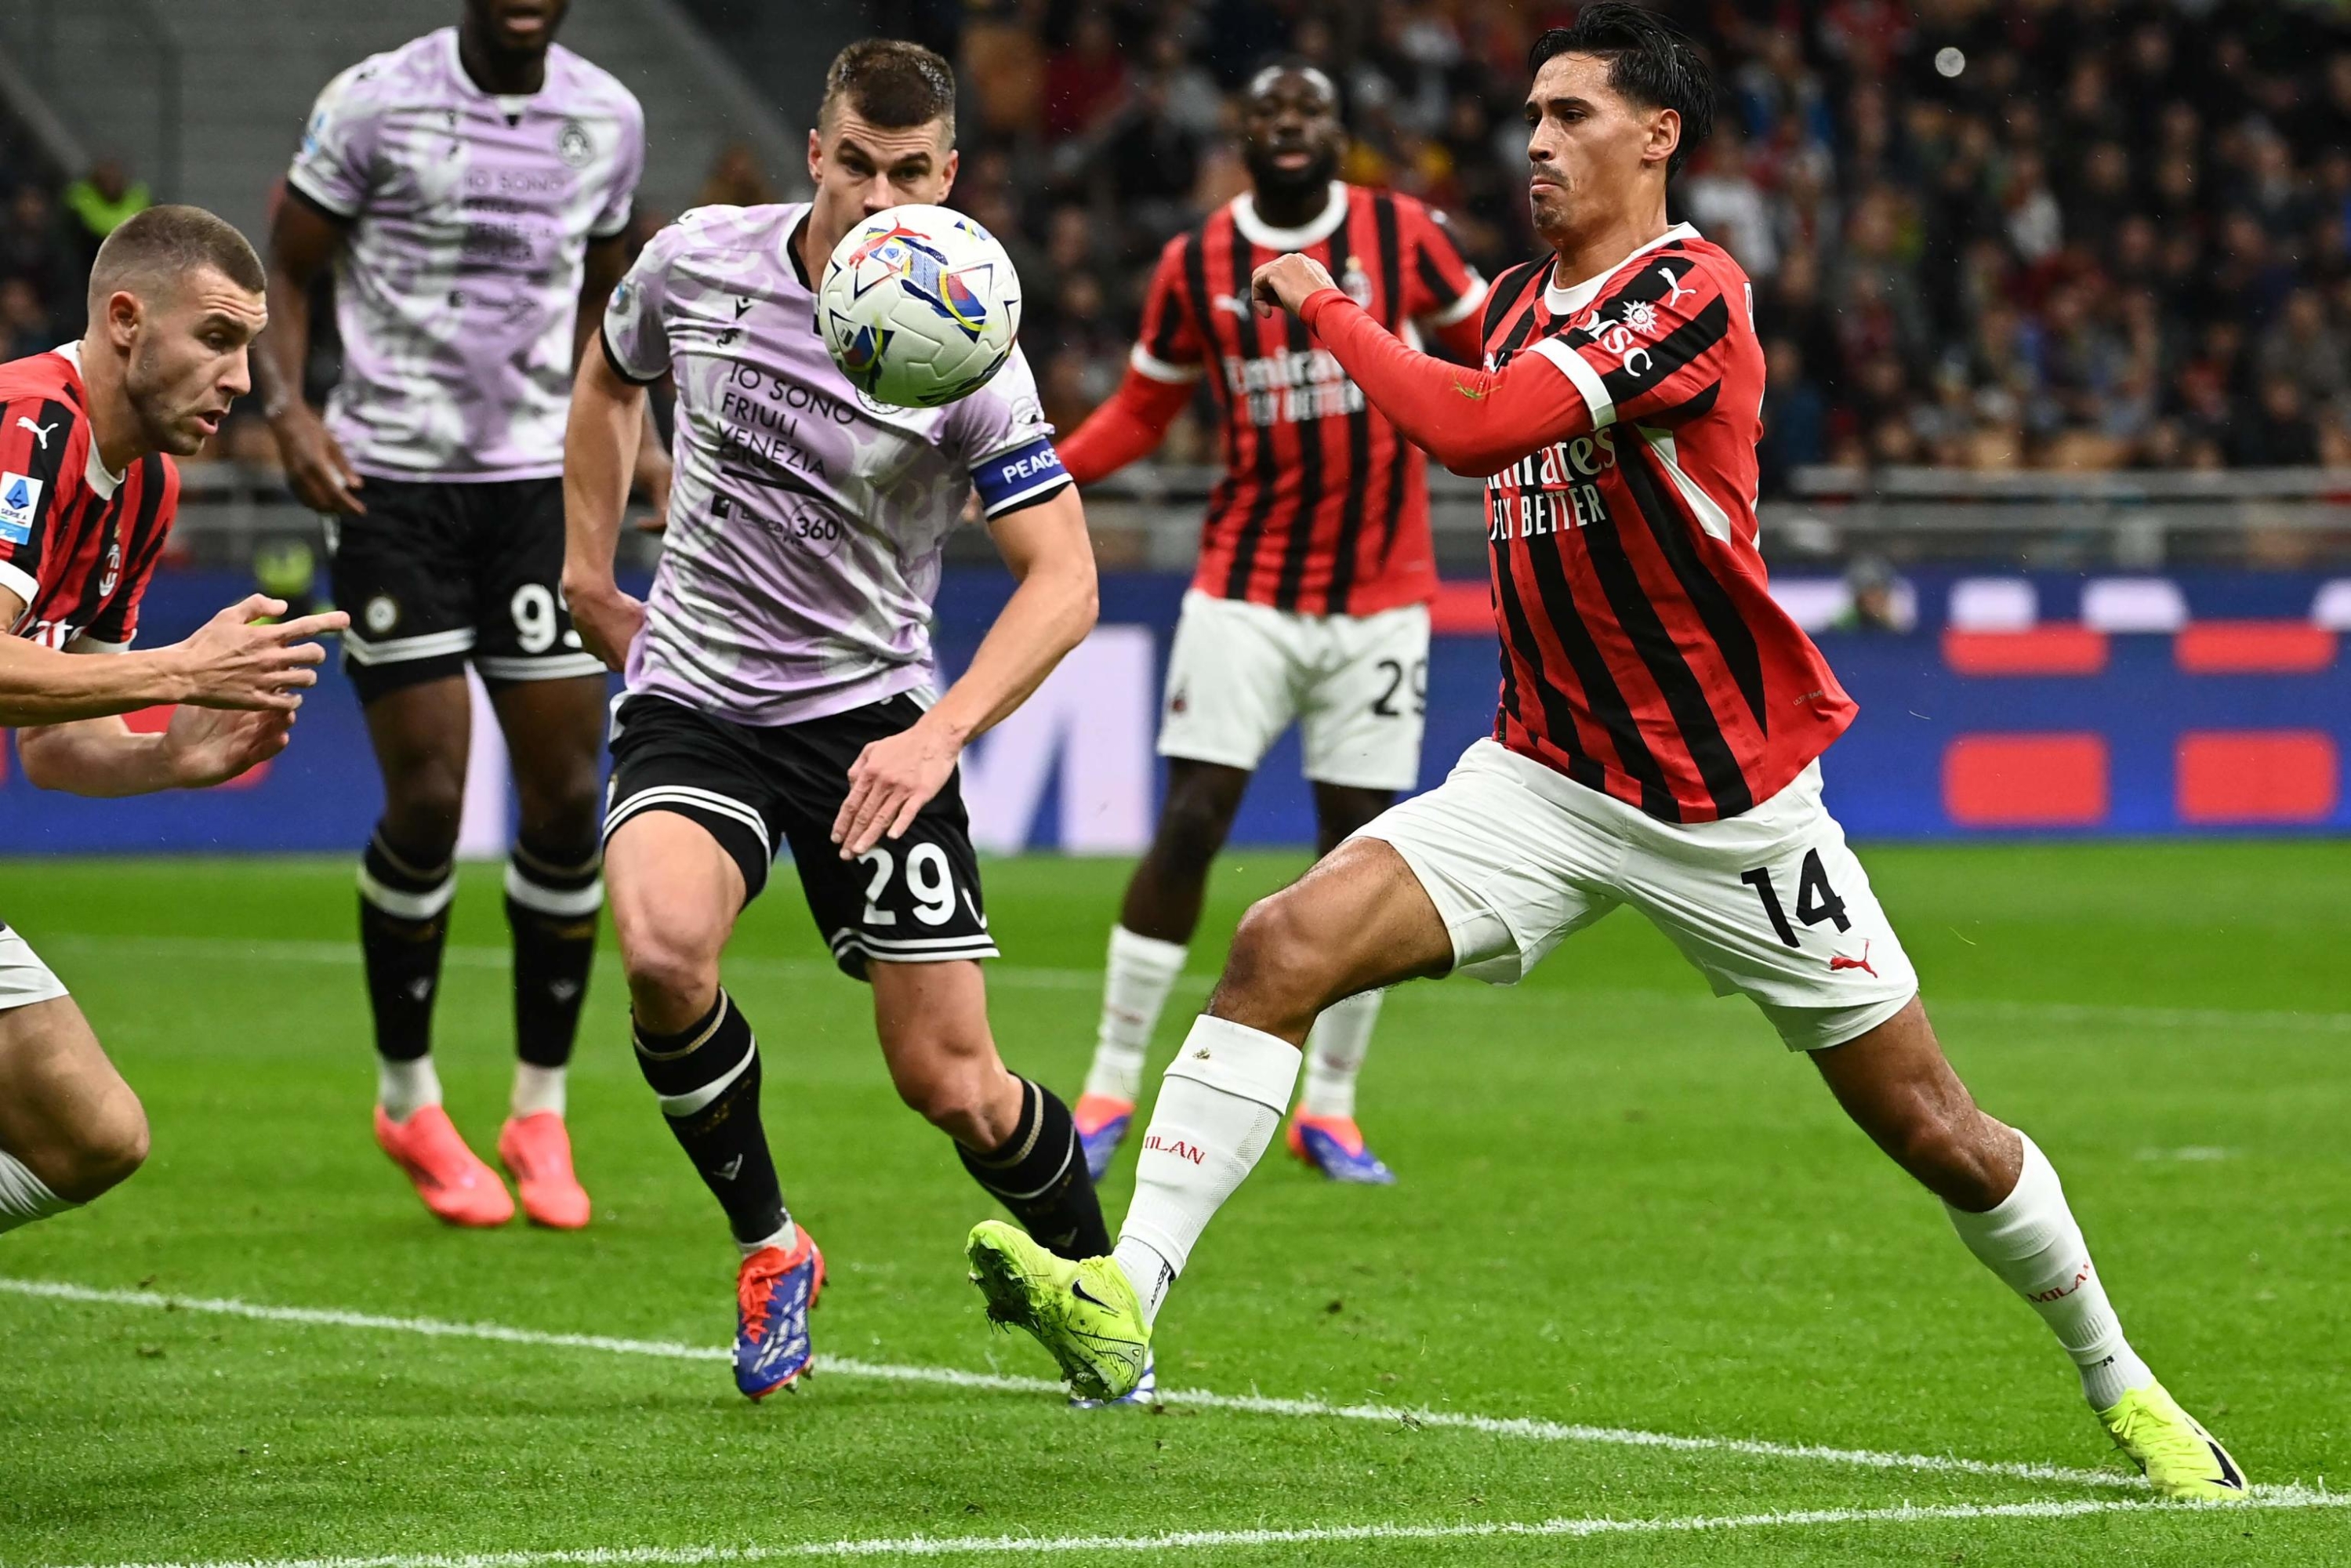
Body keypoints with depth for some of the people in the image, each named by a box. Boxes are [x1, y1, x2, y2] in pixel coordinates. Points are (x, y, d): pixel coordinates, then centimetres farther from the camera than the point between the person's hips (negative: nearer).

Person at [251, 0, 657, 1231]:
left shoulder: (608, 120, 5)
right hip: (392, 482, -4)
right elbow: (283, 266, 1)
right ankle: (408, 1102, 14)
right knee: (427, 800, -6)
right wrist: (288, 408, -14)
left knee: (566, 797, -1)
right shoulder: (377, 101, -8)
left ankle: (541, 1110, 14)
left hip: (539, 481, 4)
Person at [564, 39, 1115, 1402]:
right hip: (693, 695, 2)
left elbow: (1064, 580, -17)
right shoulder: (694, 264, -6)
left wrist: (938, 735, -30)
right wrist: (591, 572, 15)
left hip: (869, 717, -1)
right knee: (663, 951, -29)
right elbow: (610, 382, 19)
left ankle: (1094, 1281, 24)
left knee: (949, 1079, -6)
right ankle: (768, 1250, -5)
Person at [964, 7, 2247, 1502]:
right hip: (1546, 780, 6)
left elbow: (1473, 428, -29)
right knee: (1281, 949, -18)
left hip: (1732, 802, -6)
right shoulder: (1521, 302, 8)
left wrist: (1324, 304, -17)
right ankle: (1125, 1300, -22)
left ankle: (2119, 1383, 25)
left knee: (1933, 1127, 2)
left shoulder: (1691, 290, -17)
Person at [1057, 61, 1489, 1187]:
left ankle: (1328, 1108, 13)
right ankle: (1111, 1087, 0)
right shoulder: (1194, 266, 2)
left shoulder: (1404, 237, 0)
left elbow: (1487, 349, 11)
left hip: (1379, 601, 0)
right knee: (1187, 828, -9)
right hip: (1245, 592, 0)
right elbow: (1141, 412, 11)